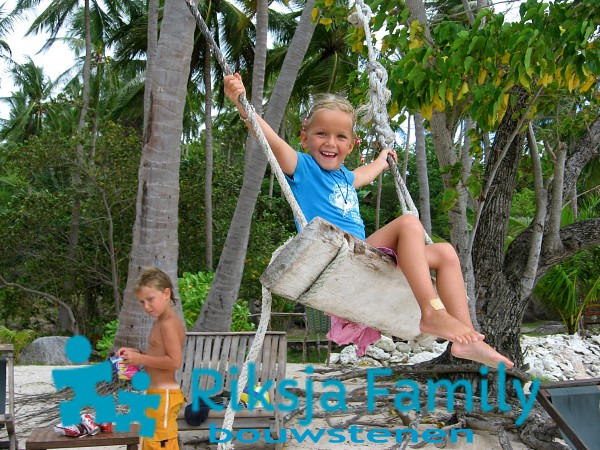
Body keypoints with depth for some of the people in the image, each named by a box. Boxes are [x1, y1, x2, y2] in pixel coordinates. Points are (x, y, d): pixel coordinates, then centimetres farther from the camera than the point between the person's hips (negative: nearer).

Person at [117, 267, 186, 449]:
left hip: (163, 395, -11)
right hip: (156, 394, 11)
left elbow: (174, 361, -25)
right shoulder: (160, 322, 13)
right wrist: (136, 353, 7)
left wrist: (141, 359, -18)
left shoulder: (169, 324, -18)